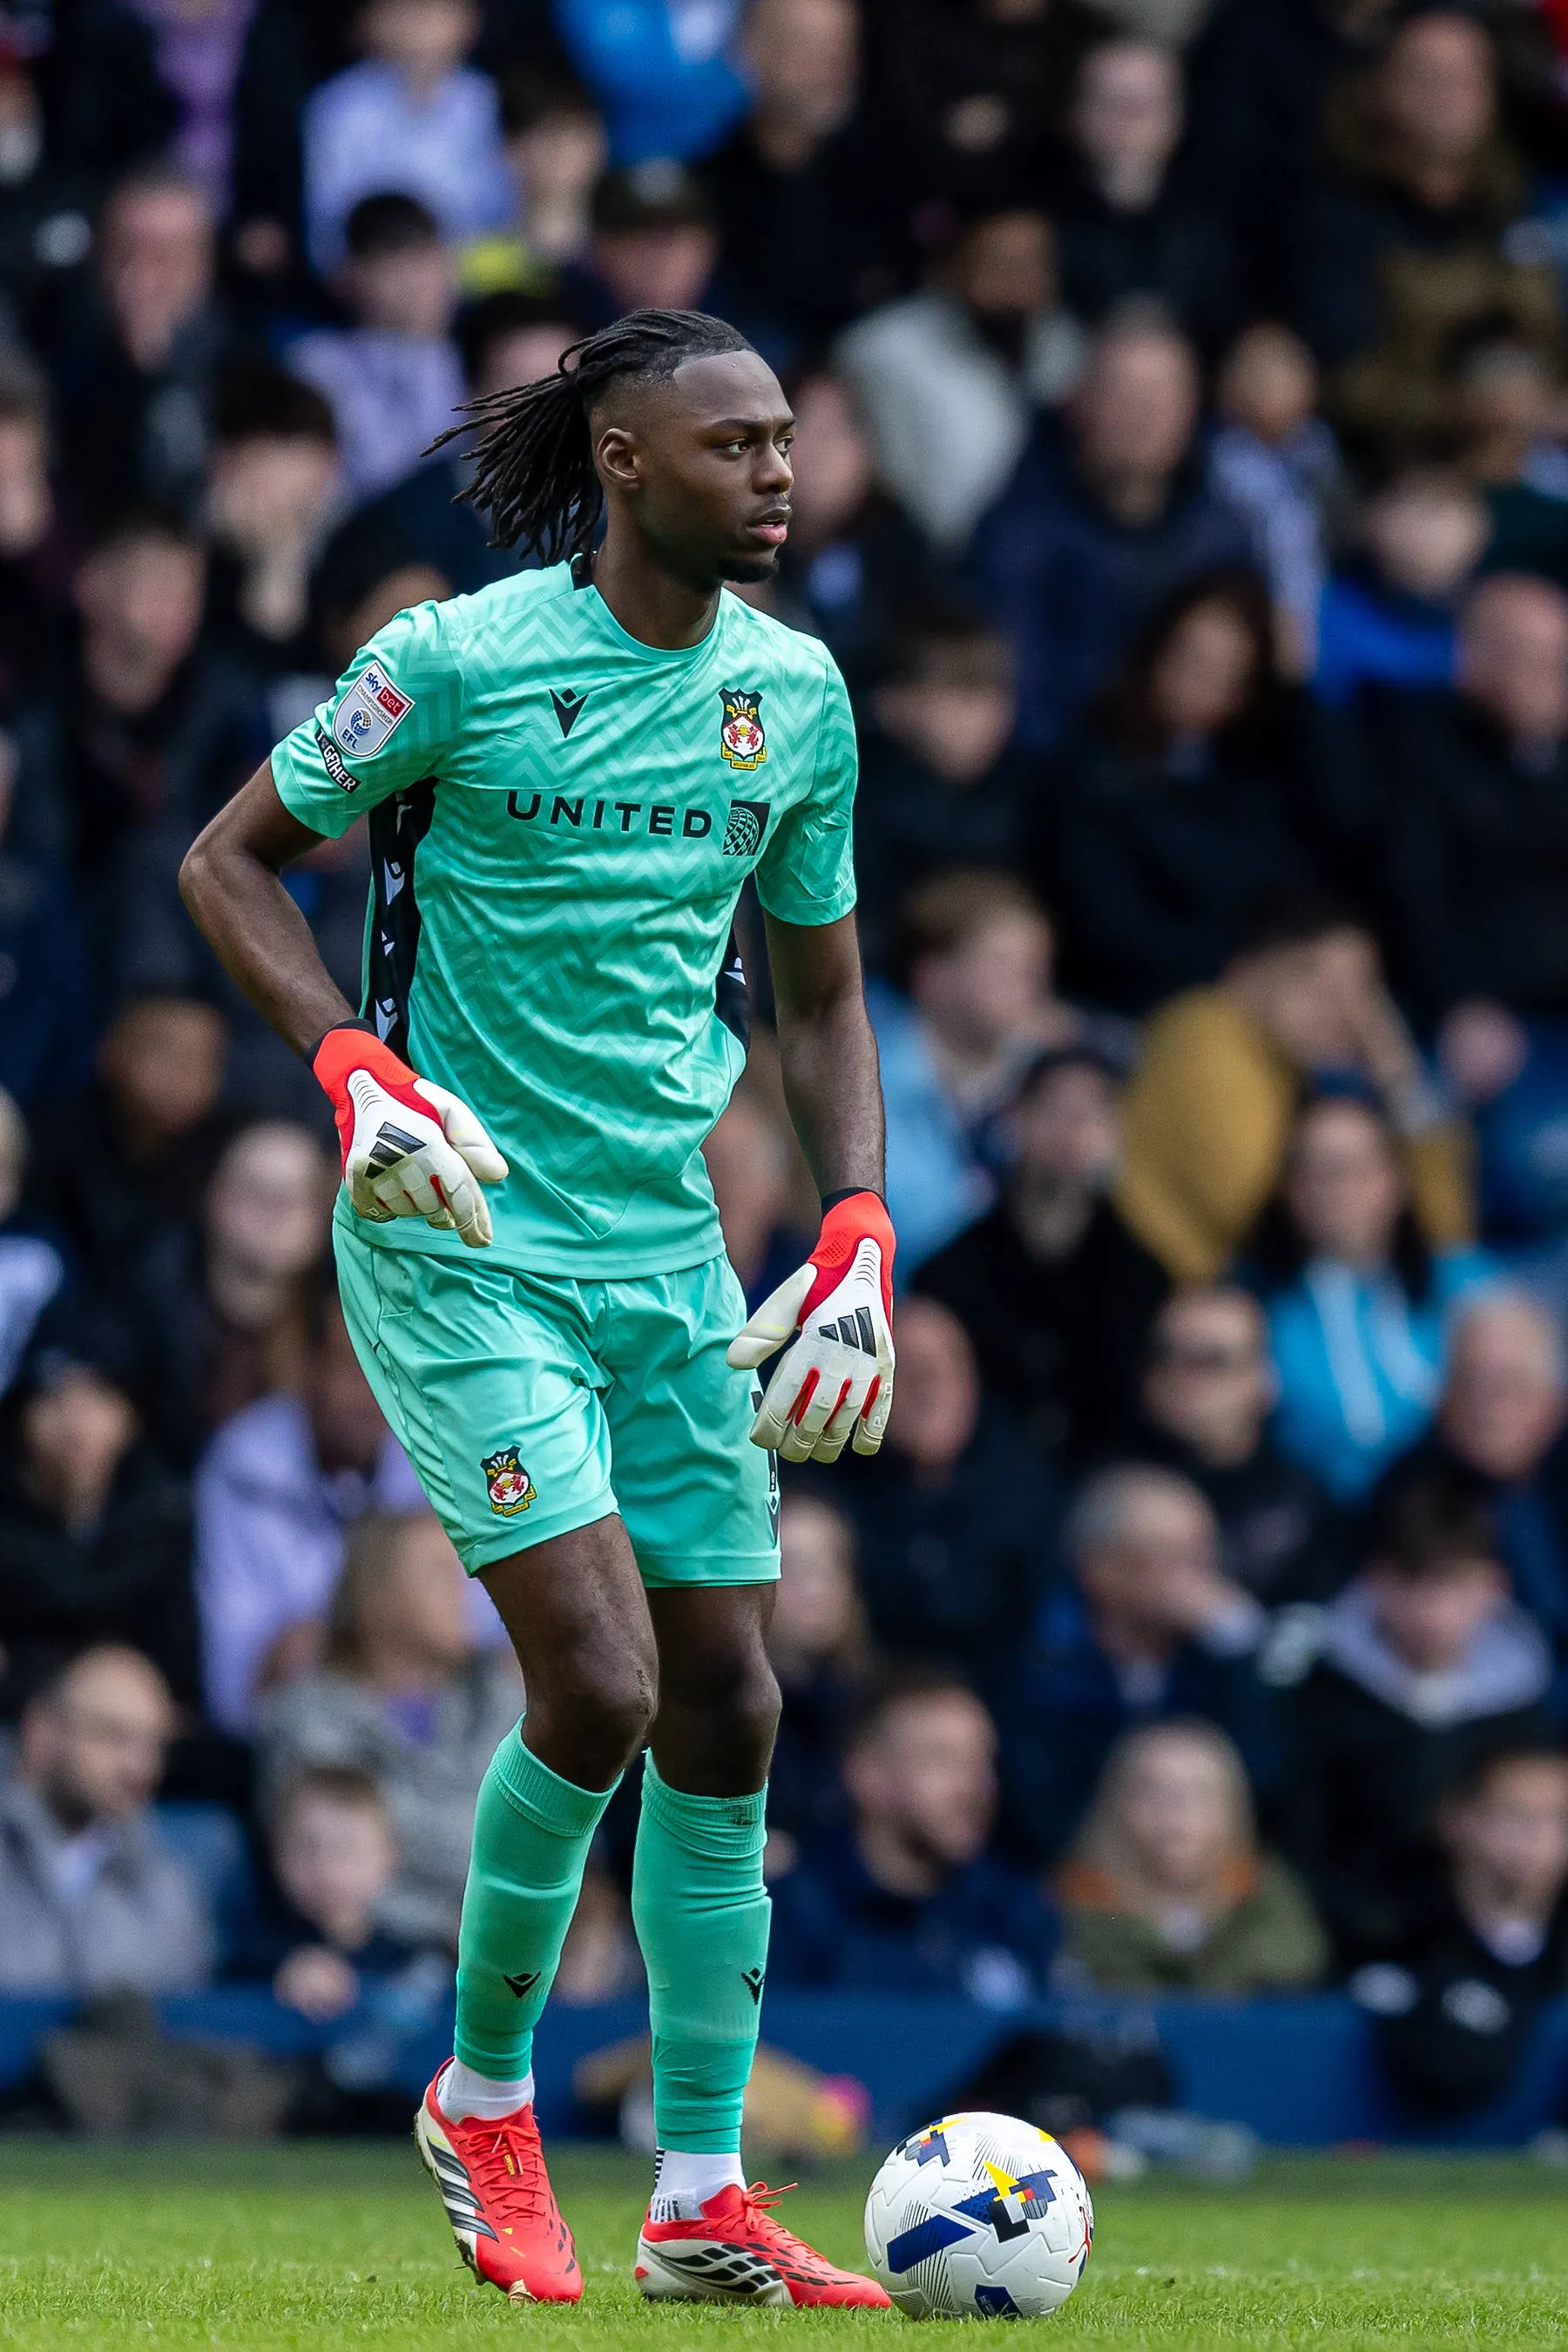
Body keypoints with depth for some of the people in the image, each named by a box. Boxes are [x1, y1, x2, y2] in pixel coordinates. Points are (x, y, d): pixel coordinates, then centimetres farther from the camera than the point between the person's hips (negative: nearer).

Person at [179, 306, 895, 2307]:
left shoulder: (795, 695, 6)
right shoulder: (458, 663, -11)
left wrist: (854, 1241, 4)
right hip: (461, 1241, -6)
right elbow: (229, 860, -1)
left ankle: (702, 2197, 12)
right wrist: (357, 1072, -16)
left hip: (671, 1254, 6)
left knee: (723, 1710, 4)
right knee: (600, 1684, -16)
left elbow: (818, 995, 17)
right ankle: (485, 2097, 7)